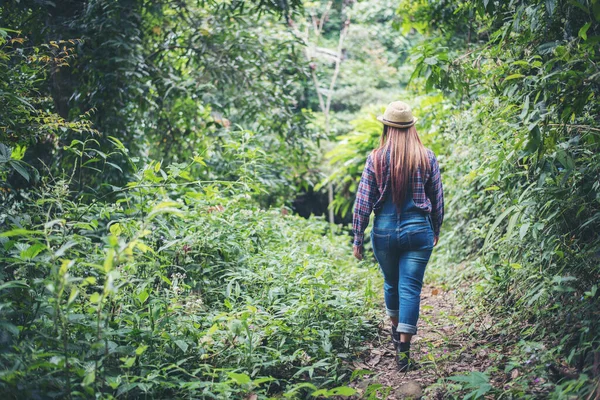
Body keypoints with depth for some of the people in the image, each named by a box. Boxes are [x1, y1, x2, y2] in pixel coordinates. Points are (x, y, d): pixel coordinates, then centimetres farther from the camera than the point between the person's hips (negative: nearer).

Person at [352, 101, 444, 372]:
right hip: (418, 230, -1)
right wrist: (436, 230, 21)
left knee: (391, 283, 21)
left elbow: (363, 202, -4)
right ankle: (403, 349, -4)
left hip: (384, 231, 1)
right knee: (411, 288, 1)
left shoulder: (377, 158, -5)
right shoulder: (427, 158, -1)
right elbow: (437, 199, 6)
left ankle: (396, 330, 43)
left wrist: (358, 238, 3)